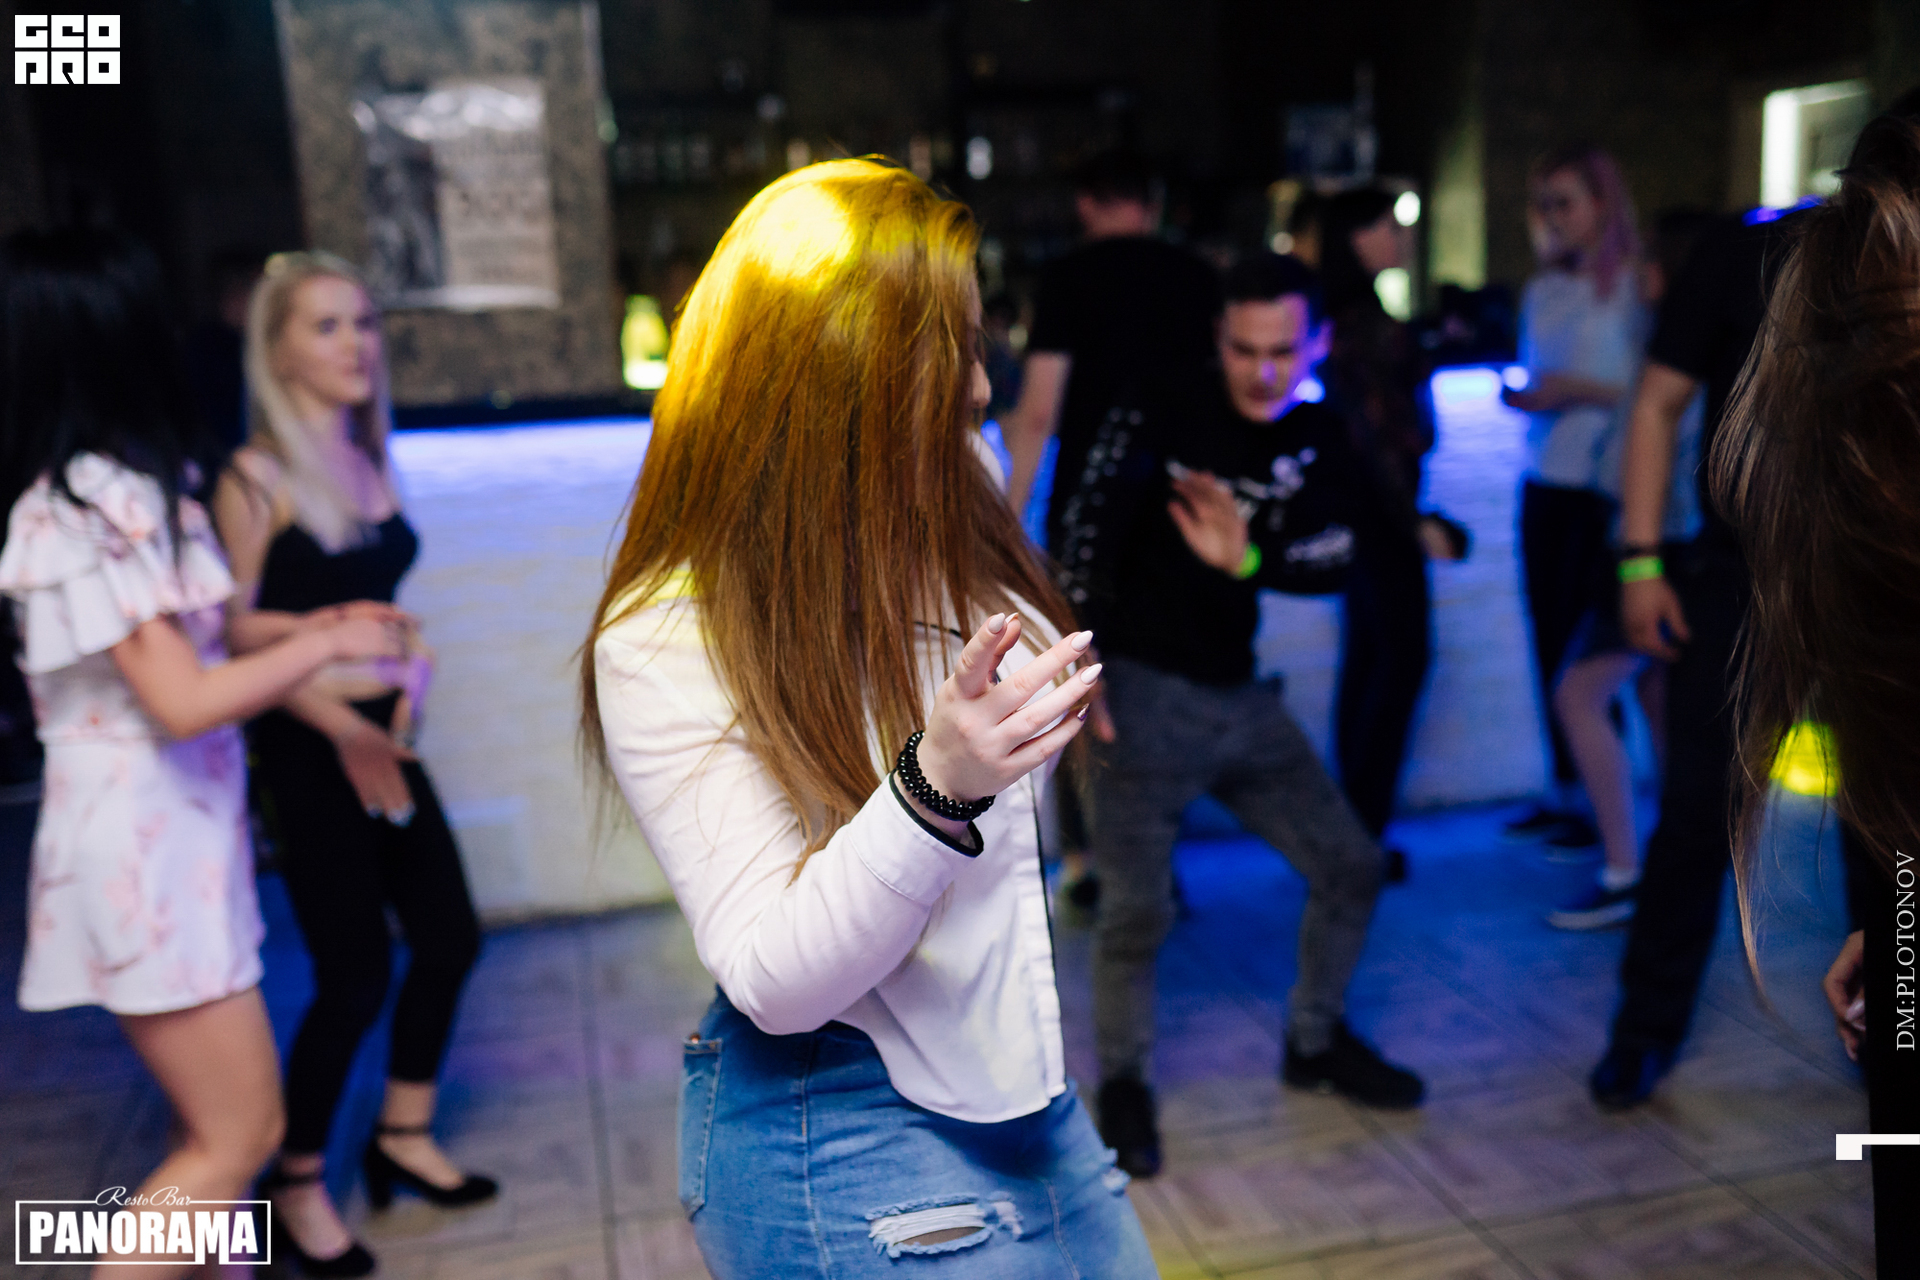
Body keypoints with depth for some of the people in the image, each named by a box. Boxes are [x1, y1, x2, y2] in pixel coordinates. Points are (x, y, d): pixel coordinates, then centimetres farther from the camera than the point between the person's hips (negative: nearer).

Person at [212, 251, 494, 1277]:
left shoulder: (370, 465, 8)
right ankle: (298, 1183, 22)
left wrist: (408, 666, -1)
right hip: (304, 750, -7)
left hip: (382, 734, 7)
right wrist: (341, 724, -22)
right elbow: (234, 634, -15)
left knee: (448, 936, 11)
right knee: (354, 972, -1)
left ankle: (403, 1135, 32)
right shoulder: (254, 479, -12)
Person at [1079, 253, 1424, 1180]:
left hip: (1241, 694, 6)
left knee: (1350, 866, 10)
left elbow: (1336, 558, -9)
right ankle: (1124, 1081, 15)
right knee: (1138, 907, -12)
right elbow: (1088, 551, -15)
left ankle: (1317, 1043, 33)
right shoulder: (1163, 422, -12)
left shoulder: (1317, 442, 4)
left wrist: (1248, 561, -27)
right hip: (1144, 693, -6)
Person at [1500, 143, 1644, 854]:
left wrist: (1582, 390, -18)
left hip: (1604, 488, -6)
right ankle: (1562, 792, 19)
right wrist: (1523, 398, 0)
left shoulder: (1635, 286, -5)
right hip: (1545, 482, 6)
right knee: (1548, 642, 8)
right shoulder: (1542, 293, 14)